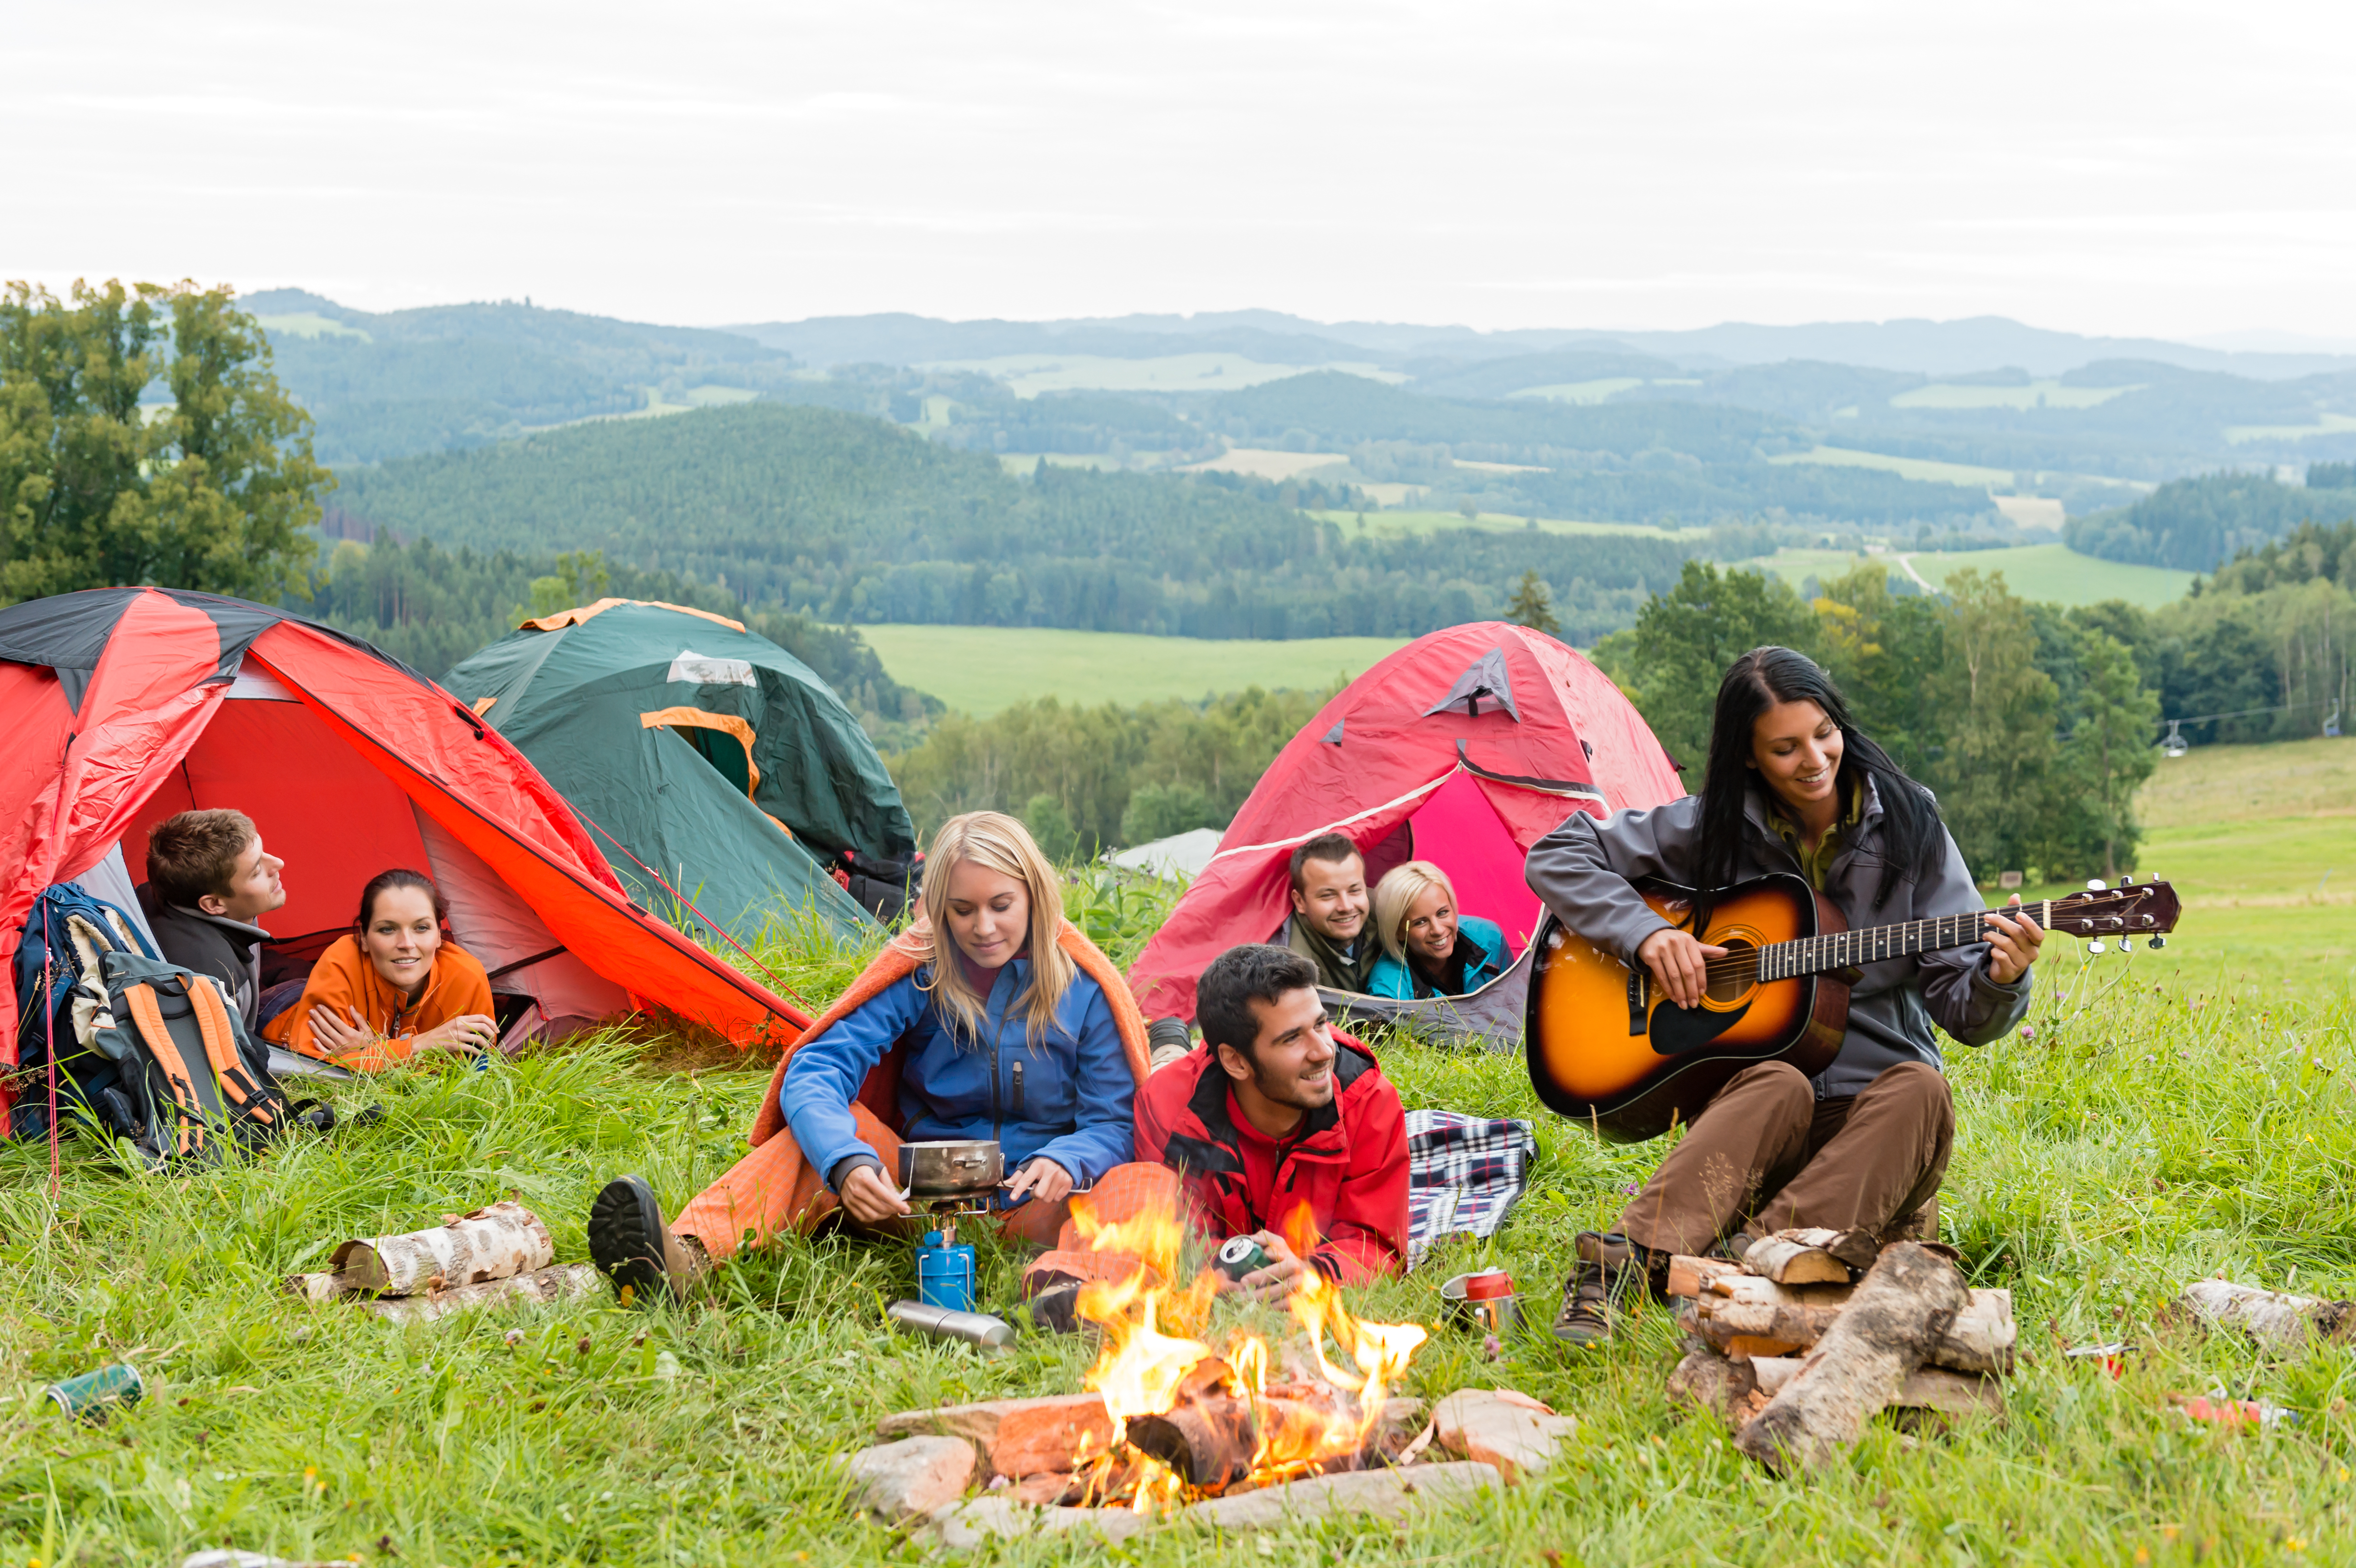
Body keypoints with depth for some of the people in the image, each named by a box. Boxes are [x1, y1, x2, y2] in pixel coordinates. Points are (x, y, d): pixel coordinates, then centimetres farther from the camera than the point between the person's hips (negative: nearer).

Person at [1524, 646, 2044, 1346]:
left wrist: (1999, 981, -24)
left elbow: (1962, 1013, 0)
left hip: (1872, 1125, 1)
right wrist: (1647, 932, -9)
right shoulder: (1711, 828, 2)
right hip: (1739, 1095, -1)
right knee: (1779, 1086, -35)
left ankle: (1757, 1252, -48)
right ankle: (1625, 1264, -53)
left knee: (1919, 1089, -32)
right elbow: (1557, 856, 6)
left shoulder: (1906, 825, 1)